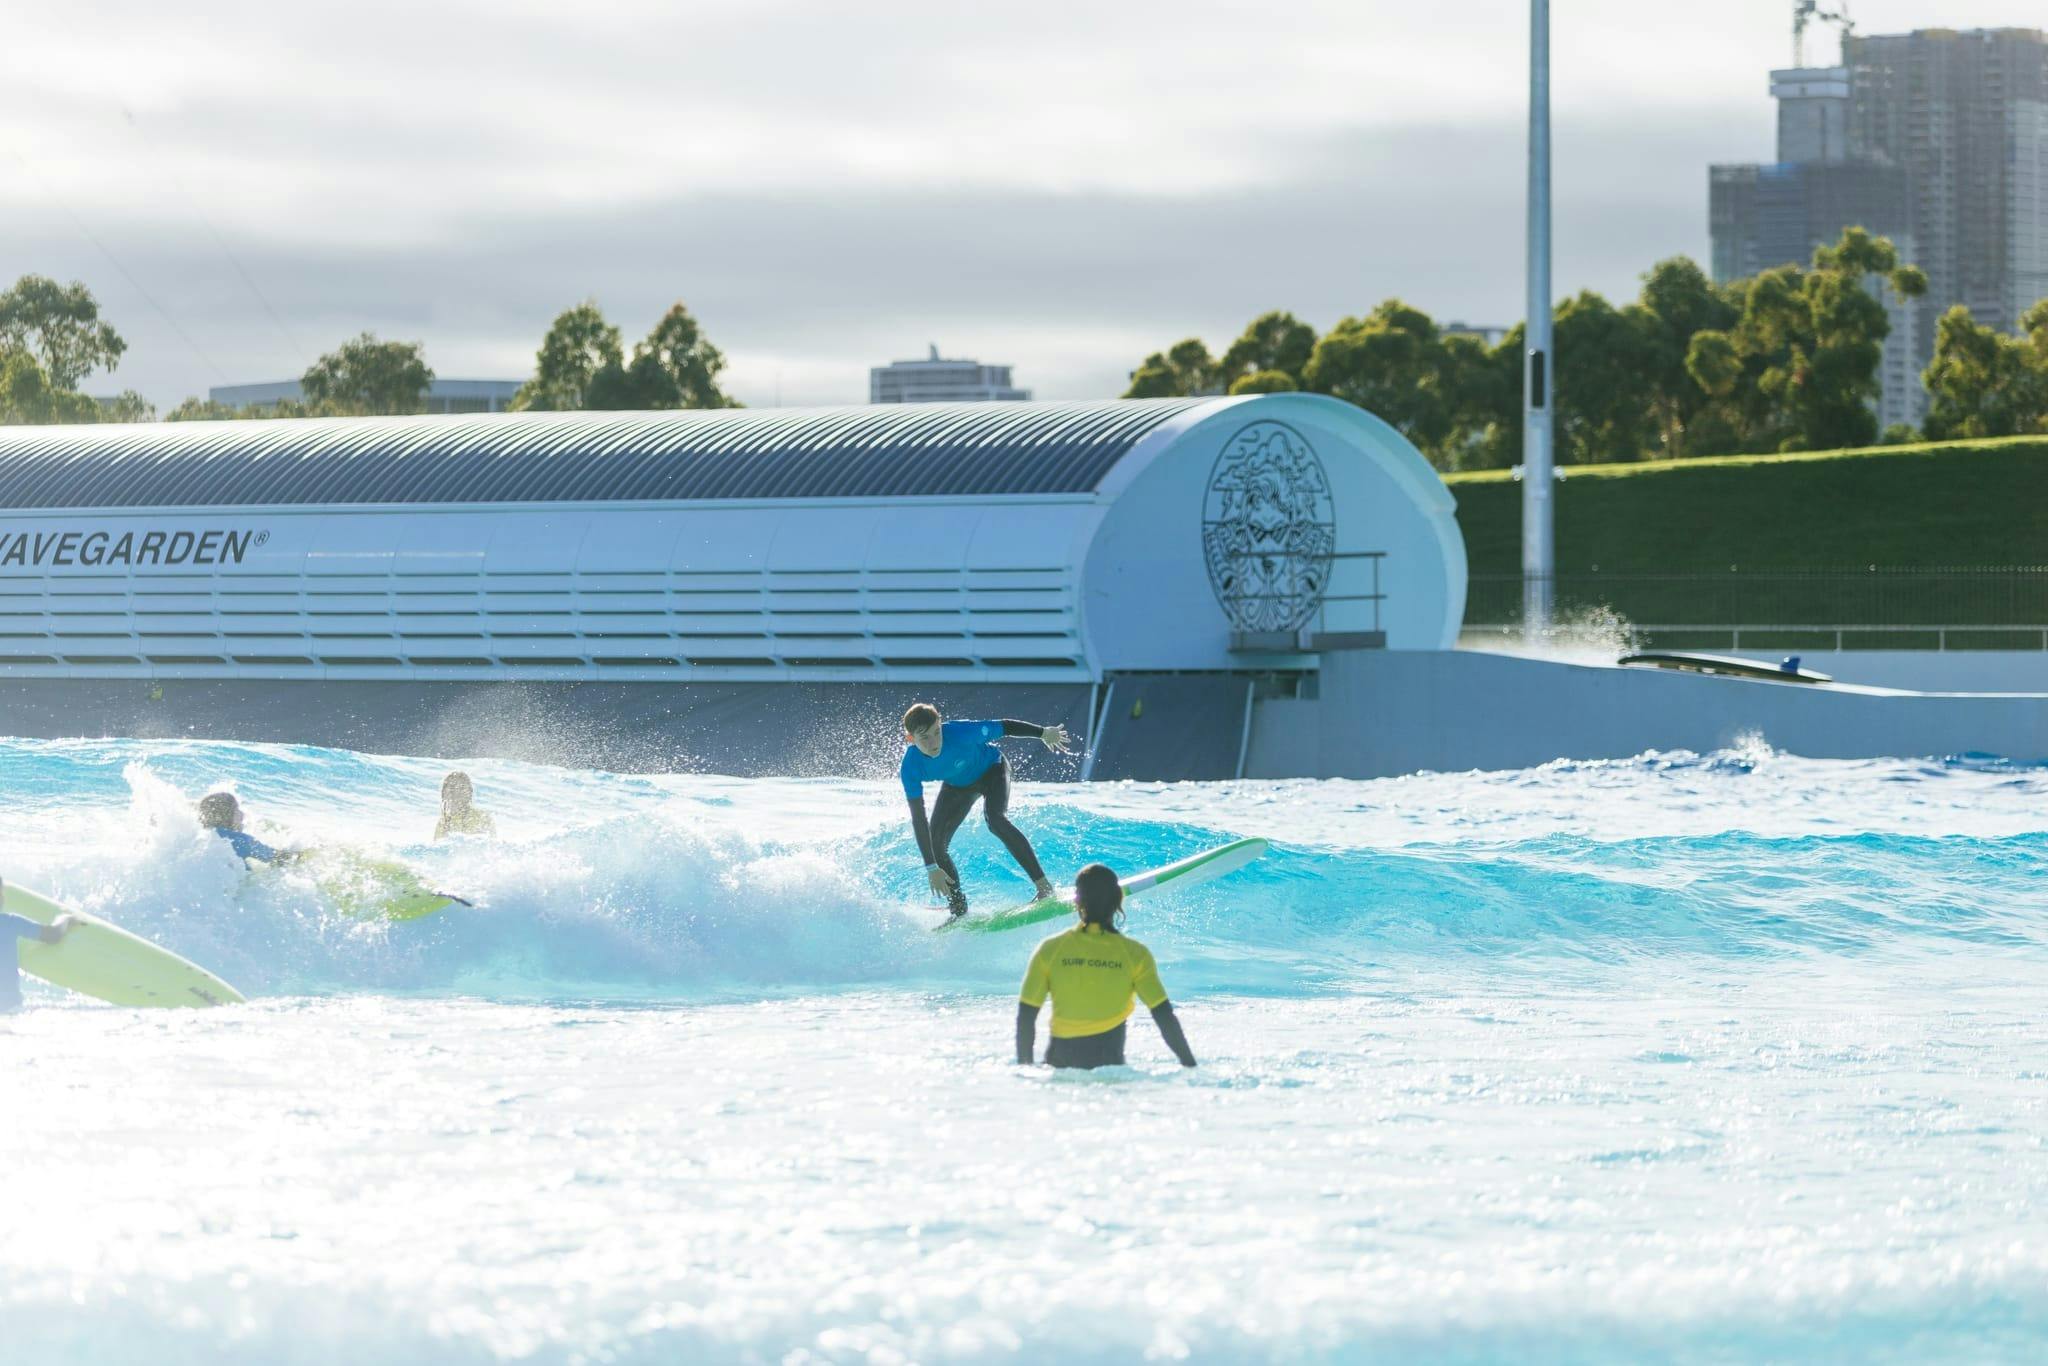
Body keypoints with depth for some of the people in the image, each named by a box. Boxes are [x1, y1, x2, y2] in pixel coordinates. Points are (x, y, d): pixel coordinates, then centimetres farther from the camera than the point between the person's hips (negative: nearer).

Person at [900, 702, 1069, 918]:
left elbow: (1004, 728, -23)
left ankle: (1044, 886, -29)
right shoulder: (911, 767, -31)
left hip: (991, 769, -4)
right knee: (934, 844, -9)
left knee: (995, 818, -30)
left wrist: (1044, 733, -9)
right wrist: (931, 868, -29)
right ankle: (959, 910, 7)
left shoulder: (960, 732, -39)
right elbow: (918, 818, -27)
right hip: (957, 785, 4)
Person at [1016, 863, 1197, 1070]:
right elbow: (1164, 1016, -2)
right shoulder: (1135, 955, 0)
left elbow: (1025, 1017, 2)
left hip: (1059, 1066, 1)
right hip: (1109, 1067, -1)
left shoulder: (1050, 949, 1)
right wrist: (1191, 1068, 5)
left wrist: (1024, 1068, 13)